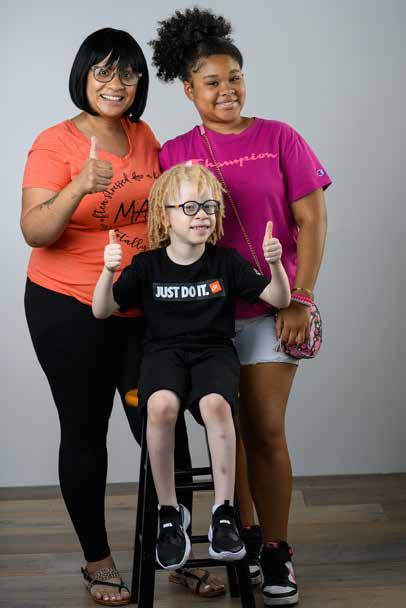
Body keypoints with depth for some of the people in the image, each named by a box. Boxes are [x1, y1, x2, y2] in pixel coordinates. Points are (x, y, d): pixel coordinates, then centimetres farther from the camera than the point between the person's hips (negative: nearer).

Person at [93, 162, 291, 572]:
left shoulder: (226, 262, 4)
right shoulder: (147, 265, 4)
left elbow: (279, 300, 3)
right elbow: (102, 311, 2)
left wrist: (275, 264, -18)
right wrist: (109, 271, -17)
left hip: (214, 351, 0)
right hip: (164, 351, 0)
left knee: (215, 403, -35)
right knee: (162, 405, -34)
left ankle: (224, 512, -21)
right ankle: (169, 512, -16)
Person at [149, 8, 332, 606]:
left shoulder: (279, 138, 1)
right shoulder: (173, 154, 4)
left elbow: (312, 221, -1)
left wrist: (301, 299, -8)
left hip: (268, 310, -1)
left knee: (267, 432, 0)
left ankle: (277, 550, 15)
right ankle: (244, 535, 27)